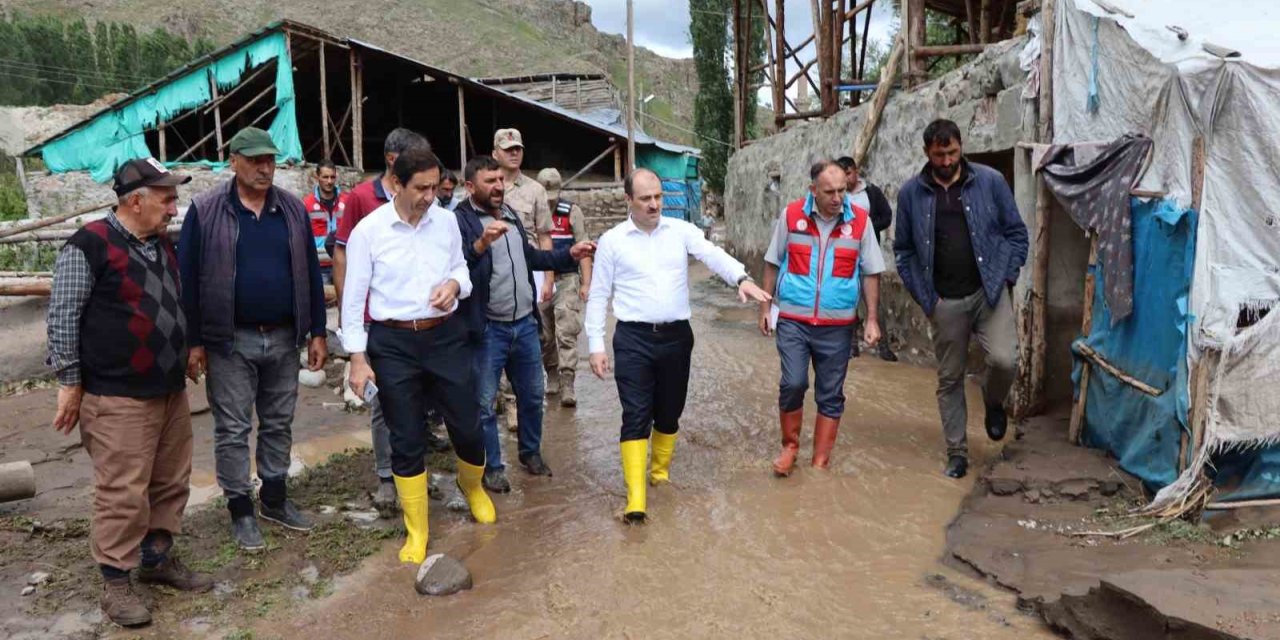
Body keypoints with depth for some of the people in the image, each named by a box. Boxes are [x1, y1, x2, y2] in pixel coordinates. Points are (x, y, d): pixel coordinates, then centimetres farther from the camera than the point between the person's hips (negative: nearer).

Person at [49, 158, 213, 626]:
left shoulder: (163, 245, 12)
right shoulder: (89, 246, -12)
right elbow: (63, 317, -10)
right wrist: (70, 382, -9)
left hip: (170, 390, 8)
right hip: (117, 397, -8)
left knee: (171, 483, 13)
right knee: (123, 492, -2)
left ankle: (158, 558, 28)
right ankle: (116, 582, 11)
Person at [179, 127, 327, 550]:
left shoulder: (293, 210, 4)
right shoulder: (205, 211, -5)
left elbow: (310, 273, 7)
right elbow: (188, 278, -4)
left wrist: (317, 333, 5)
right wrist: (193, 342, -7)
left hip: (283, 339, 3)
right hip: (230, 342, -3)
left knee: (279, 424, 13)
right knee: (233, 429, 5)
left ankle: (275, 499, 29)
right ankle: (241, 509, 19)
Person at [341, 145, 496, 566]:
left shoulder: (446, 221, 2)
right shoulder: (368, 231, -7)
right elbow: (354, 298, -4)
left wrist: (455, 284, -9)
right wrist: (357, 358, -6)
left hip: (446, 336, 2)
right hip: (393, 343, -2)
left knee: (468, 427, 7)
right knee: (406, 440, 7)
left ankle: (473, 488, 42)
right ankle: (416, 532, 23)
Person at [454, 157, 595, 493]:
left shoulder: (511, 215, 12)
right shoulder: (460, 220, -13)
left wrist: (569, 254, 19)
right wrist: (481, 244, -44)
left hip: (525, 324, 7)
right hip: (488, 329, -7)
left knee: (532, 395, 18)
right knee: (485, 404, 5)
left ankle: (531, 452, 37)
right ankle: (492, 467, 20)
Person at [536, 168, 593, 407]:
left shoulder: (571, 211, -1)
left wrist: (586, 283, -7)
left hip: (566, 280, -2)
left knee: (567, 333, -9)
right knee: (544, 335, 10)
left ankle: (567, 385, -10)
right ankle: (552, 375, 27)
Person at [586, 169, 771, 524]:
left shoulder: (681, 231, 4)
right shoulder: (612, 240, 0)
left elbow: (713, 254, -12)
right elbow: (598, 297, 3)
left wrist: (742, 278, -32)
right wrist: (596, 345, -3)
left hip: (677, 336, 2)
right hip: (633, 338, -2)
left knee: (669, 413, 14)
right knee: (636, 416, -6)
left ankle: (661, 473, 36)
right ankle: (635, 498, -5)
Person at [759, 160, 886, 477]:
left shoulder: (860, 220, -4)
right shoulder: (791, 215, -4)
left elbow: (870, 273, 3)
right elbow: (773, 264, 6)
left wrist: (872, 319, 0)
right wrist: (765, 307, 5)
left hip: (837, 325, 1)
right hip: (793, 320, -1)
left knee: (830, 395, 7)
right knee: (793, 384, -9)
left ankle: (820, 463, 20)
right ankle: (789, 446, 17)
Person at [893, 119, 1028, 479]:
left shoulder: (990, 181, -1)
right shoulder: (911, 192, 1)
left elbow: (1016, 232, 6)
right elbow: (903, 249, 8)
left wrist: (1006, 277, -3)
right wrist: (922, 294, 1)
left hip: (989, 291, -1)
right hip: (944, 301, 1)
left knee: (1003, 360, -18)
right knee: (949, 379, 7)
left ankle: (993, 402, 17)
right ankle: (957, 452, 22)